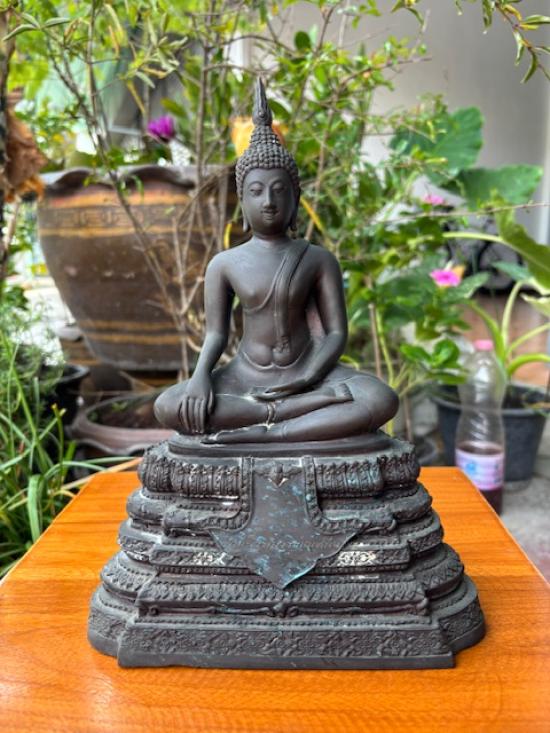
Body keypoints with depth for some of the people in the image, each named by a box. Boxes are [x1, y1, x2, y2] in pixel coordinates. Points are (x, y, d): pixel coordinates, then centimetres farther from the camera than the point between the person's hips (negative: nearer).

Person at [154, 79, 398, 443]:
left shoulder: (319, 259, 1)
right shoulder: (224, 264, 2)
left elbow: (337, 332, -2)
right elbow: (216, 333, 1)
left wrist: (307, 378, -19)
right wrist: (201, 375, -19)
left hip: (306, 373, 0)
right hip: (244, 377, 1)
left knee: (382, 400, -28)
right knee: (168, 407, -26)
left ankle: (263, 434, -30)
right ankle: (310, 408, -28)